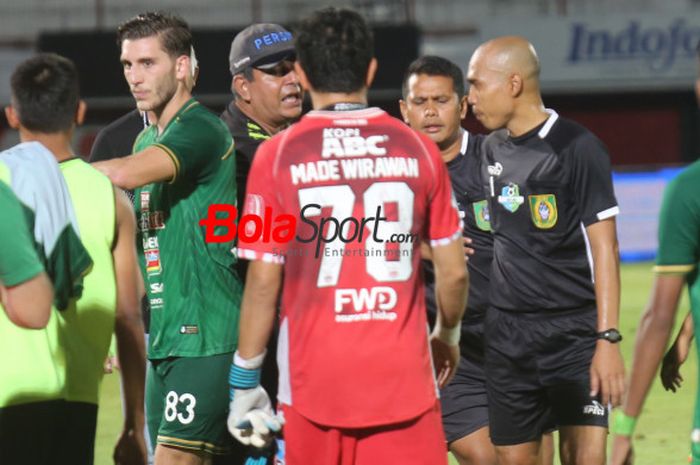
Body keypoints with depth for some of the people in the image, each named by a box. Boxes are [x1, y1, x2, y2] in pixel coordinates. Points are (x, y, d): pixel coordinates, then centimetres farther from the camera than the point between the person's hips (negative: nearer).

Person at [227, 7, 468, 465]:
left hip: (315, 378, -1)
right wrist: (448, 336, 26)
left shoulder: (277, 155, -3)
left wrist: (245, 381, 3)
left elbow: (263, 279, -4)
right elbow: (454, 272, 7)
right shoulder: (417, 149, 3)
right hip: (403, 376, 1)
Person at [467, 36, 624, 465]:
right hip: (508, 334, 6)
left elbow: (604, 247, -11)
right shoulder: (492, 149, 10)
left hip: (575, 332, -6)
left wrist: (608, 338, -17)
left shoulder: (577, 148, -9)